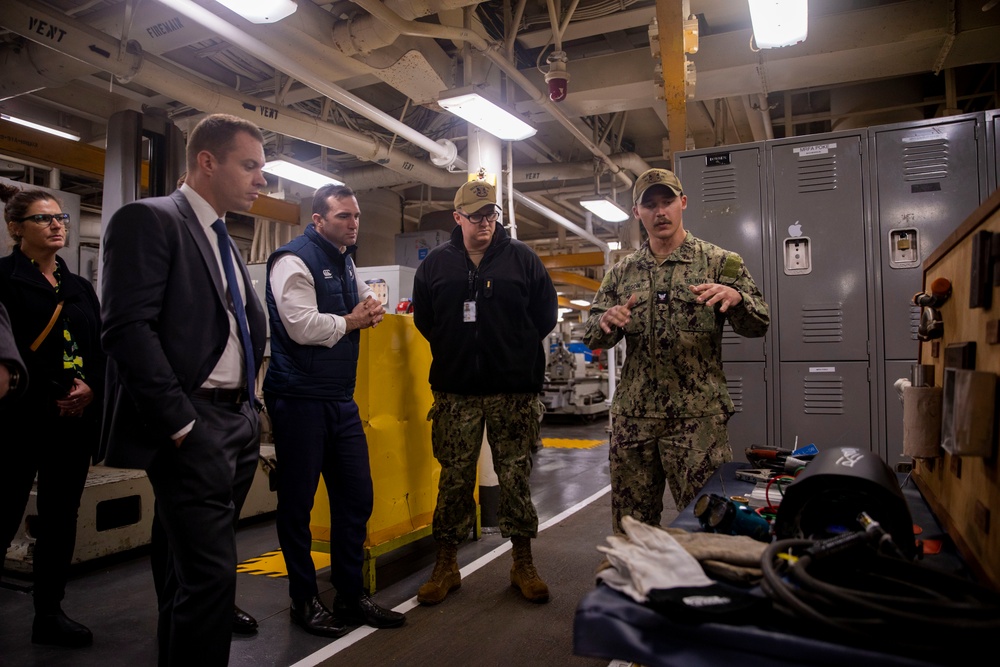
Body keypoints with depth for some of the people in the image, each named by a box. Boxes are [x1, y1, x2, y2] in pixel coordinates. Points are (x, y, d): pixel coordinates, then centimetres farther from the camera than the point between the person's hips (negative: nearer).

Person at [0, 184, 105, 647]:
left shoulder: (80, 287, 15)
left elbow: (101, 348, 11)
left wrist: (91, 388, -7)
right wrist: (50, 400, -13)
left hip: (76, 419, 6)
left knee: (61, 517, 10)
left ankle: (49, 613, 21)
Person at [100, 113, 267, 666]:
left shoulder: (223, 240, 18)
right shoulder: (147, 220, -6)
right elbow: (128, 328, -17)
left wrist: (249, 407, 10)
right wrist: (180, 423, -18)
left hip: (238, 423, 8)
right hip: (193, 428, -8)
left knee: (188, 567, 17)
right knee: (209, 573, -7)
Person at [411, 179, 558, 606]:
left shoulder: (521, 259, 4)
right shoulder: (436, 264, 8)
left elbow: (546, 314, 8)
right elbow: (423, 319, 15)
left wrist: (517, 353, 9)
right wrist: (452, 355, 12)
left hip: (514, 390, -1)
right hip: (455, 392, 1)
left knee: (515, 476, 6)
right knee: (454, 478, 6)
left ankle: (523, 563, 21)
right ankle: (446, 565, 20)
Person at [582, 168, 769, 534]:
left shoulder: (719, 262, 4)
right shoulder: (622, 272, 12)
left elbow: (758, 325, -2)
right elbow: (592, 337, 10)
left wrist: (735, 297, -24)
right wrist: (606, 321, -14)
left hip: (698, 416, -3)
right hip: (632, 417, 3)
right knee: (630, 524, 13)